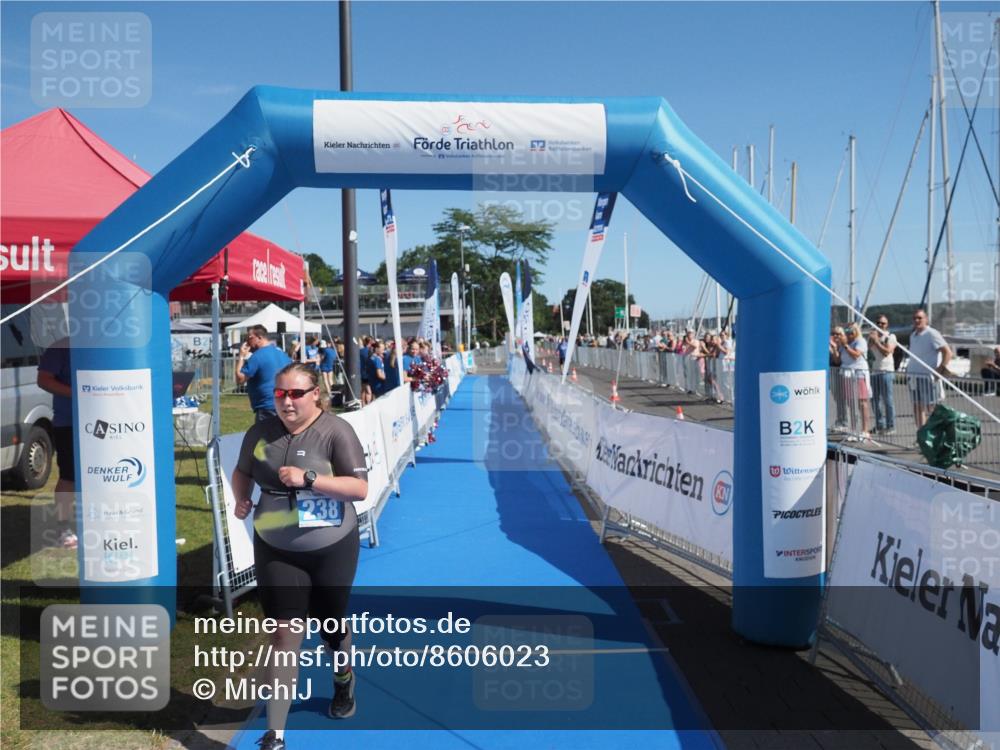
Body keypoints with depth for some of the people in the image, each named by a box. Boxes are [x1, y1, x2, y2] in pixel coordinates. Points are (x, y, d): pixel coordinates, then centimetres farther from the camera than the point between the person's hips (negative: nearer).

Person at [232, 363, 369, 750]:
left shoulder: (336, 431, -16)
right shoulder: (261, 432, -2)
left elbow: (360, 488, -20)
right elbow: (242, 471, 15)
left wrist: (307, 478, -29)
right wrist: (241, 498, -5)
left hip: (331, 550, -2)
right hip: (276, 551, 2)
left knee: (330, 626, 18)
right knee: (283, 634, -2)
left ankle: (344, 679, 52)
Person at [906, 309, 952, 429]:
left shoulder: (932, 334, -8)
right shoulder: (913, 335, 16)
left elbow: (948, 352, -14)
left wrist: (940, 369, -19)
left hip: (927, 377, -8)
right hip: (913, 376, 8)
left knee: (930, 408, -6)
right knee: (917, 406, 10)